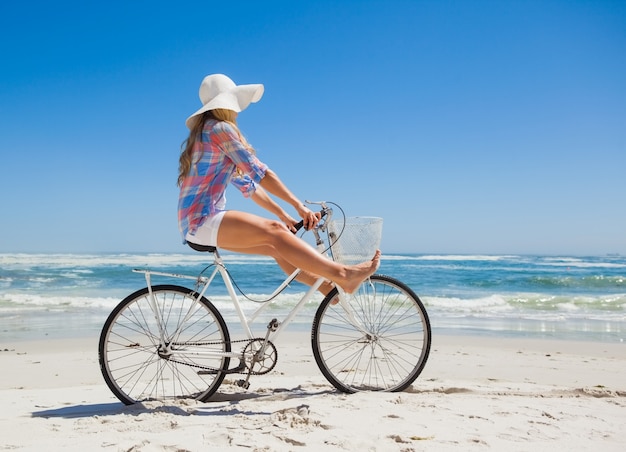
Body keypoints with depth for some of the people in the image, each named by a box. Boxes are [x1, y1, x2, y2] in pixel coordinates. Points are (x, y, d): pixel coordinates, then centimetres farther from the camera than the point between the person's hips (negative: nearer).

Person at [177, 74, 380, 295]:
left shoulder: (205, 132, 23)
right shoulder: (219, 129, -8)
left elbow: (247, 183, 18)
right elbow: (260, 173, -14)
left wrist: (283, 215, 13)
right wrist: (299, 205, -11)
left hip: (200, 221, 10)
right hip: (202, 220, -10)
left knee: (275, 245, 5)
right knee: (274, 231, -22)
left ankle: (326, 285, 3)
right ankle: (343, 274, -27)